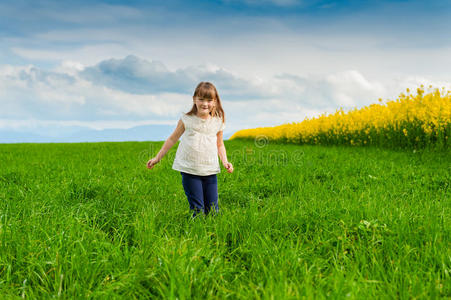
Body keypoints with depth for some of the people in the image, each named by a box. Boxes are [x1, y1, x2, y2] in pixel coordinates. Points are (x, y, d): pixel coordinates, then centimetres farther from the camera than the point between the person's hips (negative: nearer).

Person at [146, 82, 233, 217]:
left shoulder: (218, 122, 3)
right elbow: (173, 139, 10)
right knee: (197, 210, -3)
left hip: (210, 171, 2)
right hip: (189, 170, -2)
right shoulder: (187, 119, -2)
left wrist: (225, 161, 0)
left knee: (213, 210, 3)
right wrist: (157, 158, 12)